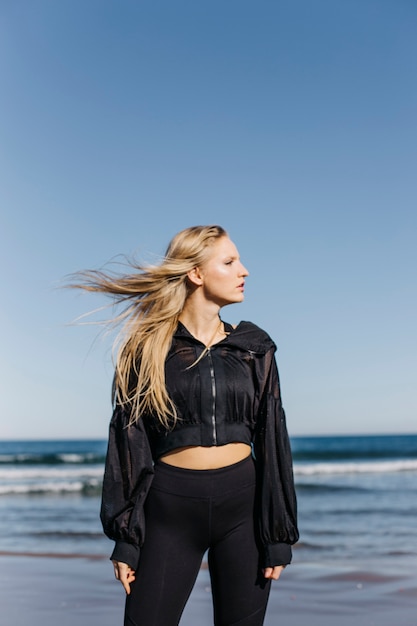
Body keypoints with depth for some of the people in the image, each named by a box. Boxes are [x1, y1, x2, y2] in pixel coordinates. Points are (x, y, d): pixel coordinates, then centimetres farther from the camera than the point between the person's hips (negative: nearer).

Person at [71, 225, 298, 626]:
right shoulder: (147, 346, 0)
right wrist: (125, 537, -3)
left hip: (243, 503, 2)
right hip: (171, 506, -2)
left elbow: (271, 438, 5)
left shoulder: (254, 347, 6)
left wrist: (279, 534, 0)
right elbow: (128, 440, 0)